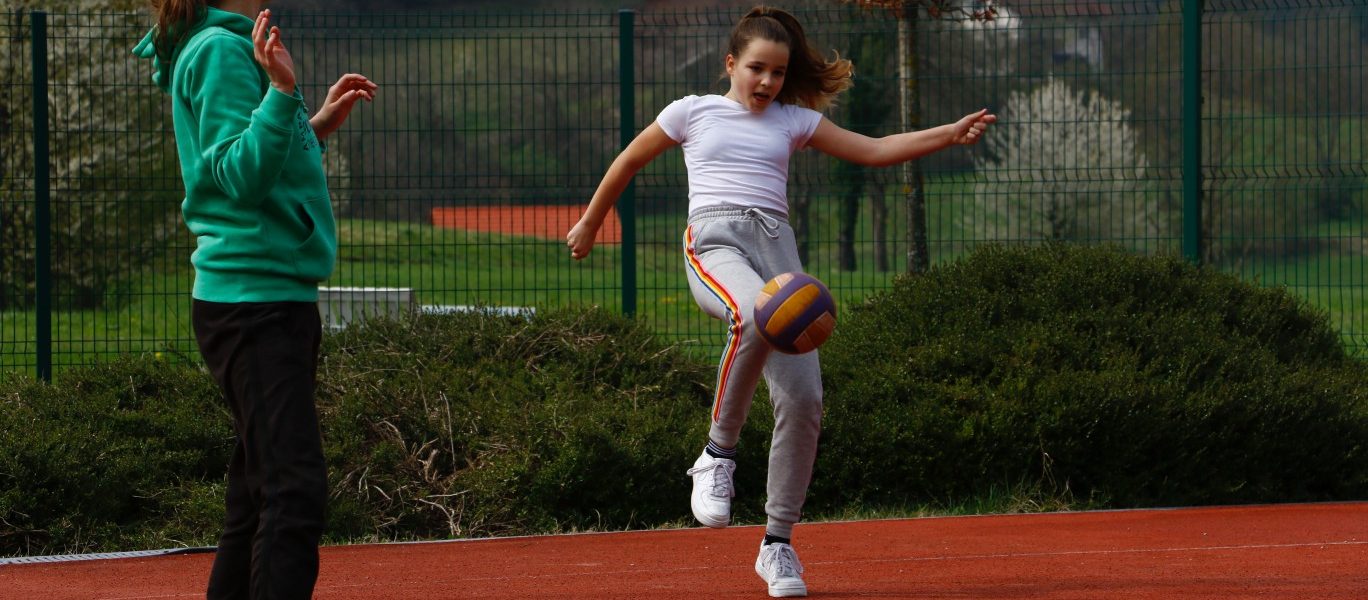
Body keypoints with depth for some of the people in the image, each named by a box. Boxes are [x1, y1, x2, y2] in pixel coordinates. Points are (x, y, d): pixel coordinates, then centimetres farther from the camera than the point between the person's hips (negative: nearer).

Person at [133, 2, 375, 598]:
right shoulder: (222, 50, -12)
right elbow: (240, 178, -21)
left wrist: (318, 125, 21)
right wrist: (282, 94, -31)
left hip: (277, 297, 11)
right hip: (254, 298, -11)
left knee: (259, 491, 13)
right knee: (295, 489, -17)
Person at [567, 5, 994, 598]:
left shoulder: (793, 121, 21)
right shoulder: (693, 111, 15)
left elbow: (875, 150, 17)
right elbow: (629, 160, 27)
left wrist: (950, 134, 5)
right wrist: (590, 223, 34)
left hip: (776, 244, 4)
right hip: (715, 242, -4)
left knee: (803, 398, -11)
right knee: (757, 316, -40)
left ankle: (778, 543, 2)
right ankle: (718, 454, -22)